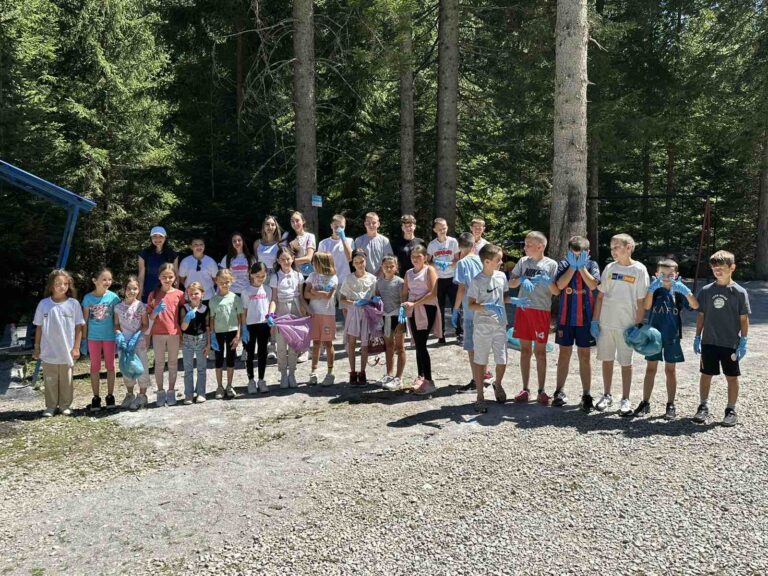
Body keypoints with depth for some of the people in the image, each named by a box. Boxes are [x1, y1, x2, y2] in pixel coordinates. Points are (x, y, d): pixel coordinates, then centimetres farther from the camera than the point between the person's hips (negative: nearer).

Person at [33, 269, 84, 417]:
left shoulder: (73, 304, -5)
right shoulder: (44, 304, -1)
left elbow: (78, 327, -1)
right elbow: (39, 327, 6)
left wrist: (76, 348, -4)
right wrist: (37, 347, 6)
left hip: (67, 352, -1)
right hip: (48, 352, 1)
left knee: (66, 380, 10)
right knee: (50, 380, 9)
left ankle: (65, 405, 24)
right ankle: (51, 406, 21)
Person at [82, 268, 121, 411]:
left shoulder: (113, 297, -6)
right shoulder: (88, 298, -5)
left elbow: (117, 319, 0)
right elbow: (85, 320, 2)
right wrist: (84, 339, 2)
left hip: (109, 336, 0)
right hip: (93, 337, 0)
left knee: (110, 366, 8)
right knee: (95, 367, 8)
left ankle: (110, 396, 19)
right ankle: (96, 397, 17)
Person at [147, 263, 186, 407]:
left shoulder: (179, 294, 1)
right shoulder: (153, 294, 3)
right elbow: (151, 317, 3)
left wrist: (182, 334, 1)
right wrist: (156, 310, -18)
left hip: (174, 333, 0)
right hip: (158, 333, 0)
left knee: (173, 363, 8)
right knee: (159, 363, 8)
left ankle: (171, 391, 16)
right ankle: (160, 392, 16)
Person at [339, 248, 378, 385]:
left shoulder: (372, 278, 2)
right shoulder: (349, 279, 1)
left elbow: (375, 296, 7)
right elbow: (343, 299, 1)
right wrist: (354, 303, -14)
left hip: (367, 312, 0)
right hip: (353, 312, 0)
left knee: (365, 343, 4)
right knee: (351, 342, 0)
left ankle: (362, 373, 15)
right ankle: (352, 372, 11)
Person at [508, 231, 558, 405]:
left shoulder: (551, 264, -2)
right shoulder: (523, 261, 7)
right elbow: (511, 284, 7)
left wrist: (546, 281, -21)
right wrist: (521, 279, -13)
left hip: (542, 310, -3)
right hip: (523, 309, 3)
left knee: (540, 351, 3)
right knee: (525, 350, 7)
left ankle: (541, 391, 12)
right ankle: (525, 389, 16)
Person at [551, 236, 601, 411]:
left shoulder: (591, 265, 2)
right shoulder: (564, 264, 3)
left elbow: (592, 284, -15)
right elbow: (560, 285, -13)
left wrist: (581, 266, -13)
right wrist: (573, 266, -13)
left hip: (585, 318, -1)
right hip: (565, 317, 1)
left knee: (584, 355, 5)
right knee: (564, 353, 8)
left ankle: (587, 394, 11)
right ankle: (559, 391, 16)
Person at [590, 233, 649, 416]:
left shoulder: (639, 270, -4)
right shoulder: (609, 268, 6)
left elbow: (641, 302, -4)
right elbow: (600, 296, 8)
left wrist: (638, 325, -9)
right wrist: (595, 320, 3)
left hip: (626, 324, -3)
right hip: (605, 323, 3)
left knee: (626, 362, 5)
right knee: (607, 359, 11)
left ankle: (625, 399, 15)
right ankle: (607, 395, 24)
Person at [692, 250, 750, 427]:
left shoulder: (739, 292, -5)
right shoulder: (706, 290, 2)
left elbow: (744, 319, -3)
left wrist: (743, 342, -6)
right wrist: (697, 338, 6)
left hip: (731, 343, -2)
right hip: (709, 341, 2)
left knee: (732, 377, 8)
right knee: (706, 374, 8)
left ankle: (731, 410, 20)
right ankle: (703, 407, 20)